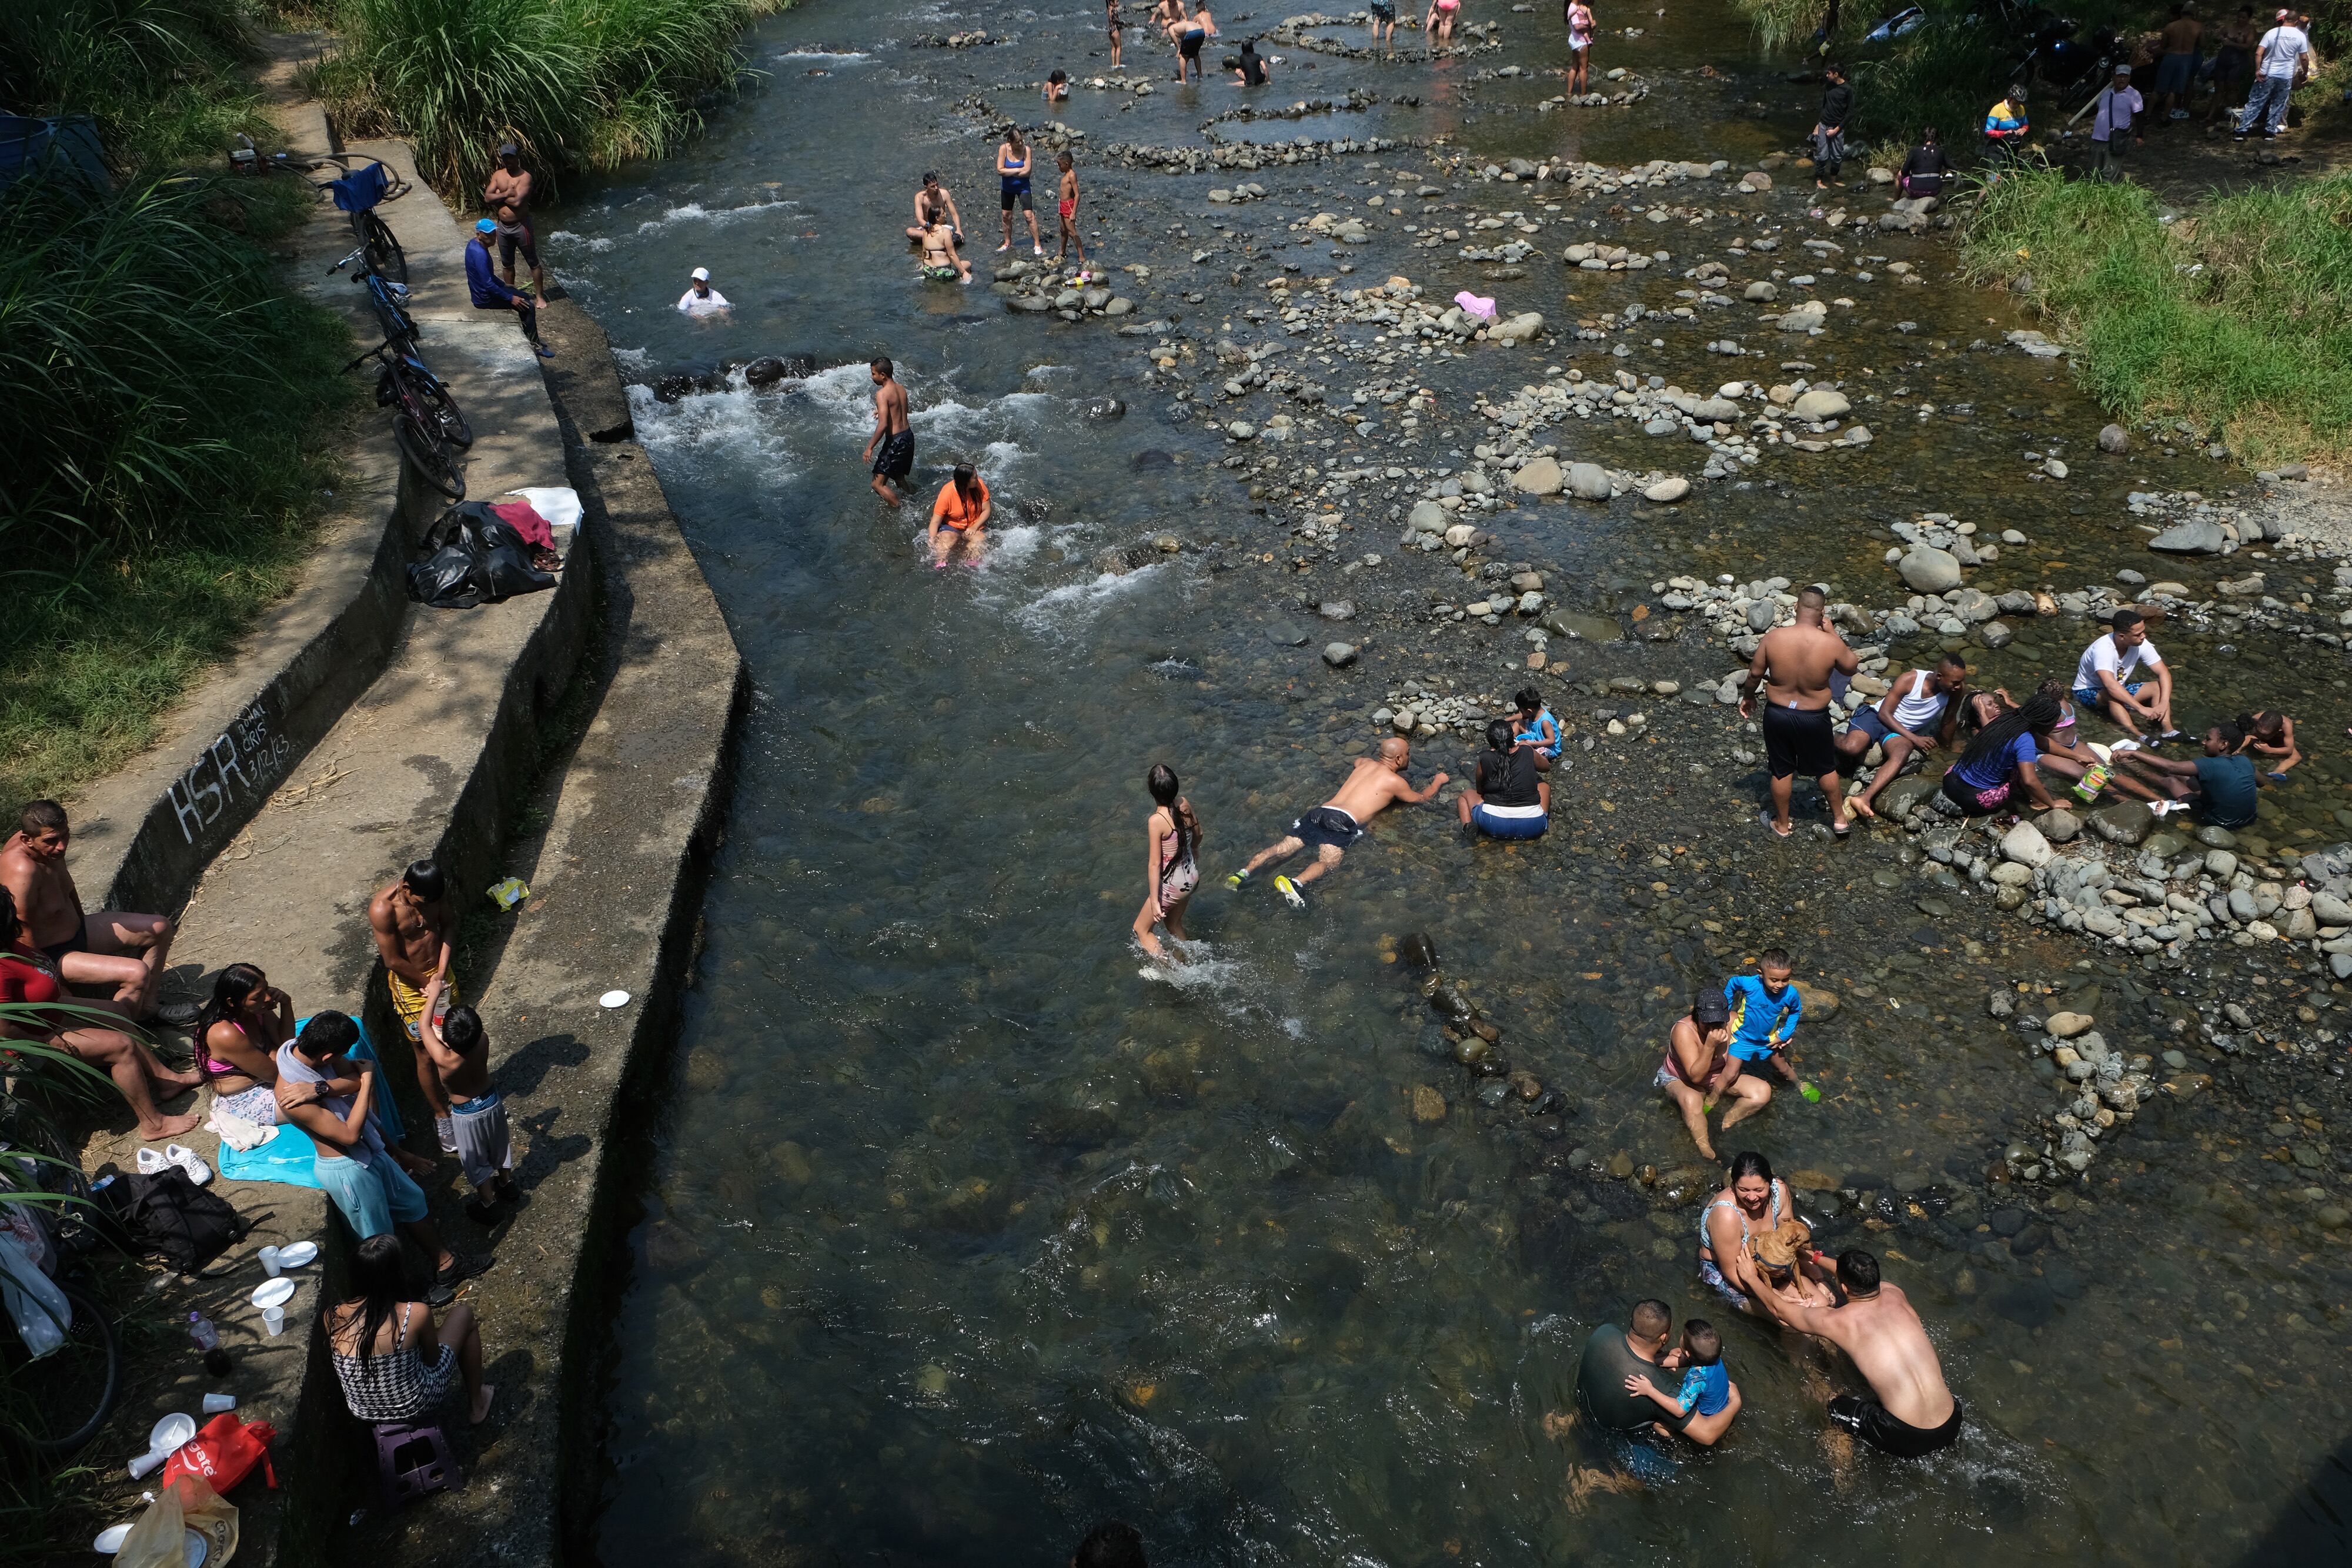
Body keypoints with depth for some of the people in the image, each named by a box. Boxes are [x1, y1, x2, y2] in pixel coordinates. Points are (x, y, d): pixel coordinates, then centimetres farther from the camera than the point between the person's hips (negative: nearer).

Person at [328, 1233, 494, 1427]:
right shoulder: (416, 1313, -25)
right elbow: (433, 1360, -7)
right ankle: (477, 1406, 31)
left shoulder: (334, 1317, -14)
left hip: (363, 1415, 4)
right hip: (416, 1409, -4)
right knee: (463, 1314, 15)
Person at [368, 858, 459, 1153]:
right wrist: (428, 983, -12)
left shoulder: (434, 892, -14)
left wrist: (441, 973, -12)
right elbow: (393, 960, -23)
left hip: (440, 974, 5)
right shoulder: (382, 909, -29)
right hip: (411, 985, -5)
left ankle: (453, 1094, 43)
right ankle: (441, 1116, 25)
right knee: (426, 1054, 7)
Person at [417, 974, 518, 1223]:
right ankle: (507, 1185, 53)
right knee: (499, 1146, 29)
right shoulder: (483, 1040, -27)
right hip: (492, 1102, 4)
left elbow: (424, 1026, -27)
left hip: (467, 1115, -4)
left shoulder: (445, 1060, -39)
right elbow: (469, 1031, -4)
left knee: (475, 1160, 20)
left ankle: (487, 1206, 38)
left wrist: (433, 995, -16)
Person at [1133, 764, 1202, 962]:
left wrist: (1154, 901, -18)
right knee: (1174, 924, 30)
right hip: (1192, 878, 7)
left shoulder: (1156, 821, -29)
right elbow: (1198, 835, 9)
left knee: (1141, 930, 15)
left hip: (1172, 884, -7)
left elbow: (1155, 864, -24)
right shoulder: (1184, 804, -10)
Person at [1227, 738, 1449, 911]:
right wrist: (1437, 782, 45)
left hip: (1320, 812, 6)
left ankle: (1245, 871, -28)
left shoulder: (1365, 763, 28)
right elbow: (1420, 798, 28)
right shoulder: (1395, 781, 10)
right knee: (1327, 861, -26)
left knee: (1283, 849, -7)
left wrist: (1380, 761, 64)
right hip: (1342, 821, -6)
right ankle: (1297, 883, -55)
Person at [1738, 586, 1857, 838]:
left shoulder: (1774, 637, -18)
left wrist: (1749, 697, 12)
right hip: (1814, 718, -1)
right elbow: (1851, 667, 0)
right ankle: (1840, 819, 41)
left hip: (1778, 714, 1)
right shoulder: (1831, 643, -21)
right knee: (1826, 769, 23)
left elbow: (1755, 673, -7)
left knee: (1782, 771, 19)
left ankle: (1782, 824, 36)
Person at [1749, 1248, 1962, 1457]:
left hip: (1906, 1439, -3)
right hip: (1952, 1427, 3)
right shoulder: (1895, 1295, 3)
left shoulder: (1835, 1321, -7)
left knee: (1836, 1407, 24)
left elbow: (1778, 1308, 12)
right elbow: (1863, 1276, 29)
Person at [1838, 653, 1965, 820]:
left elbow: (1945, 740, 3)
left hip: (1901, 732, 3)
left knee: (1902, 753, -36)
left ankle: (1865, 798, -54)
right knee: (1852, 748, -36)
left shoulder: (1954, 691, -5)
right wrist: (1915, 739, -17)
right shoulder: (1910, 679, -15)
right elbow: (1884, 714, -12)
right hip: (1877, 717, -3)